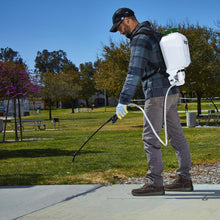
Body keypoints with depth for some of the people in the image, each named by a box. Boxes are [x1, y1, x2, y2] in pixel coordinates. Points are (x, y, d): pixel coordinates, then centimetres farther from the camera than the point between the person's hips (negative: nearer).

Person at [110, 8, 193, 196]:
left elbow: (134, 73, -24)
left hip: (158, 94, -10)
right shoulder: (153, 34, 19)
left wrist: (123, 101, -28)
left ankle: (155, 183, -6)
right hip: (171, 92, 10)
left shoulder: (140, 39, -12)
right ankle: (184, 180, 14)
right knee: (177, 136, 9)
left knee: (150, 138, -7)